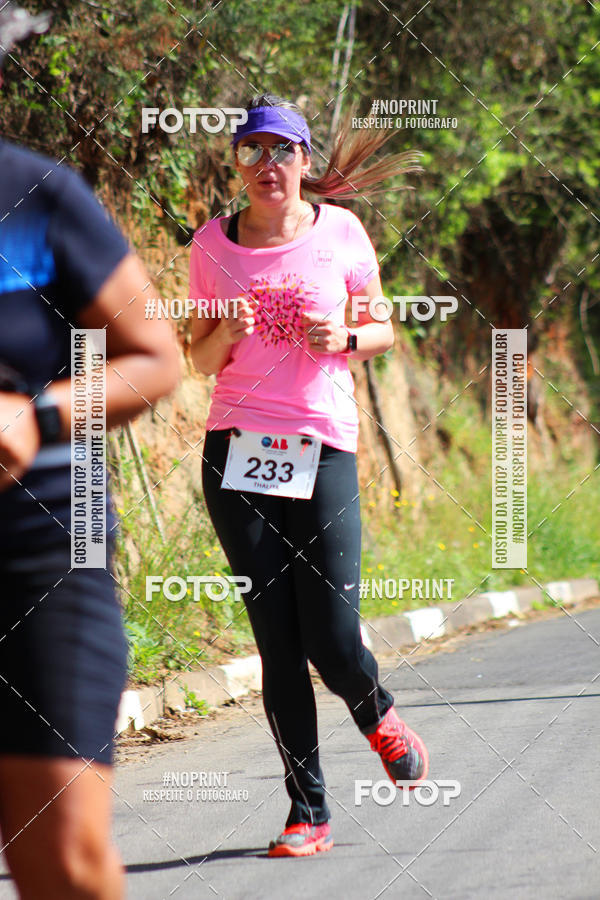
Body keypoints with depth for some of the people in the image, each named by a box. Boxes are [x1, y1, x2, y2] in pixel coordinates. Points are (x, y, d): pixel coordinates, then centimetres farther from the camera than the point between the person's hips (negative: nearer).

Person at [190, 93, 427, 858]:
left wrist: (344, 337, -9)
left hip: (322, 448, -1)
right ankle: (309, 811, 8)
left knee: (331, 641, -7)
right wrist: (227, 334, -11)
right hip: (235, 450, 1)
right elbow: (201, 361, 10)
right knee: (277, 642, -1)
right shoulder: (213, 245, 5)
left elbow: (383, 333, 12)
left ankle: (377, 715, 29)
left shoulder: (340, 233, 2)